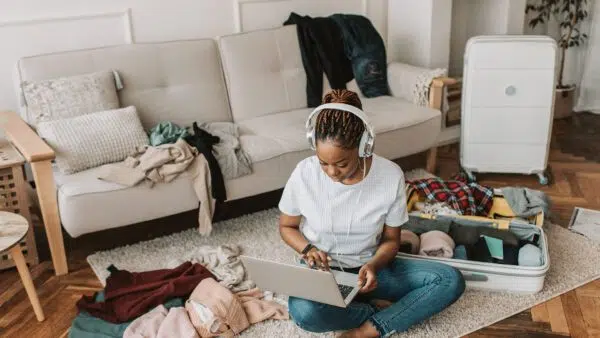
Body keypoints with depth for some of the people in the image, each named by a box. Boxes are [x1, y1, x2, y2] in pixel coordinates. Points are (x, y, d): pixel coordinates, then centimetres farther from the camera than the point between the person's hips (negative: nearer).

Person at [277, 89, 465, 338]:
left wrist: (373, 265, -25)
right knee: (304, 312, -36)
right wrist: (308, 249, -20)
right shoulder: (304, 173, -17)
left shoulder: (391, 176, -17)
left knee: (452, 280, -18)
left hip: (370, 268, 2)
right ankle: (380, 308, -11)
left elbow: (391, 240, -4)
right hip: (323, 271, -1)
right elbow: (286, 226, 1)